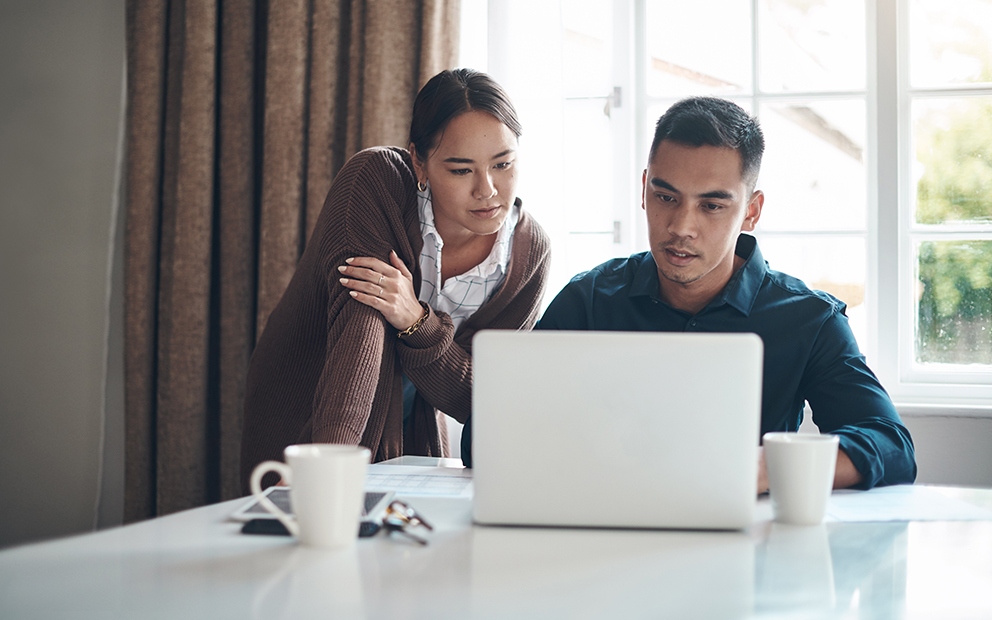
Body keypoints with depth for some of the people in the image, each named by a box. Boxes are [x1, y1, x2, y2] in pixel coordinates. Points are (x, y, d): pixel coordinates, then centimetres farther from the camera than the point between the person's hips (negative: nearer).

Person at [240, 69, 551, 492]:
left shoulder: (531, 252, -10)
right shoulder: (374, 180, -19)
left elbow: (481, 402, -10)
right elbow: (357, 329, -31)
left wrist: (416, 322, -27)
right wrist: (331, 454, -44)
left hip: (412, 452, 2)